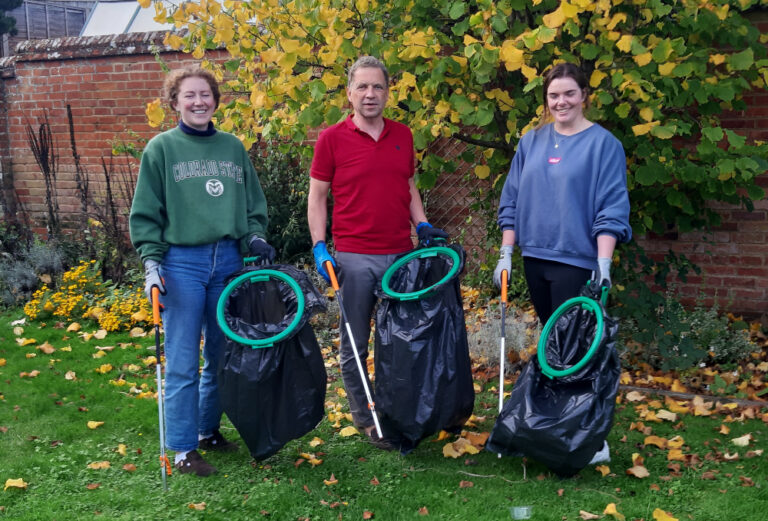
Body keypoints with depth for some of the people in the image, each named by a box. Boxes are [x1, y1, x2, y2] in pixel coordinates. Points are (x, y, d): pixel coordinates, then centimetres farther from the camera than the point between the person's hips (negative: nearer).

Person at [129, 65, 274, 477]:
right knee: (183, 361, -2)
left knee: (223, 353, 11)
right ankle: (183, 448, 8)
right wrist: (151, 259, -10)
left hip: (228, 261, 4)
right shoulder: (161, 148, 1)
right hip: (181, 262, -4)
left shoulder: (233, 147, 12)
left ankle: (209, 430, 27)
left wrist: (255, 237, 2)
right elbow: (145, 212, 0)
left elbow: (254, 202, 18)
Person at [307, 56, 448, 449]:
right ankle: (363, 416, 20)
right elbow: (317, 197, 1)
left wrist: (423, 226, 8)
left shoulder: (403, 136, 10)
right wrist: (319, 247, -8)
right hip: (354, 257, -3)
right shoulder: (332, 139, -2)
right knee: (355, 343, 5)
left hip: (402, 254, 4)